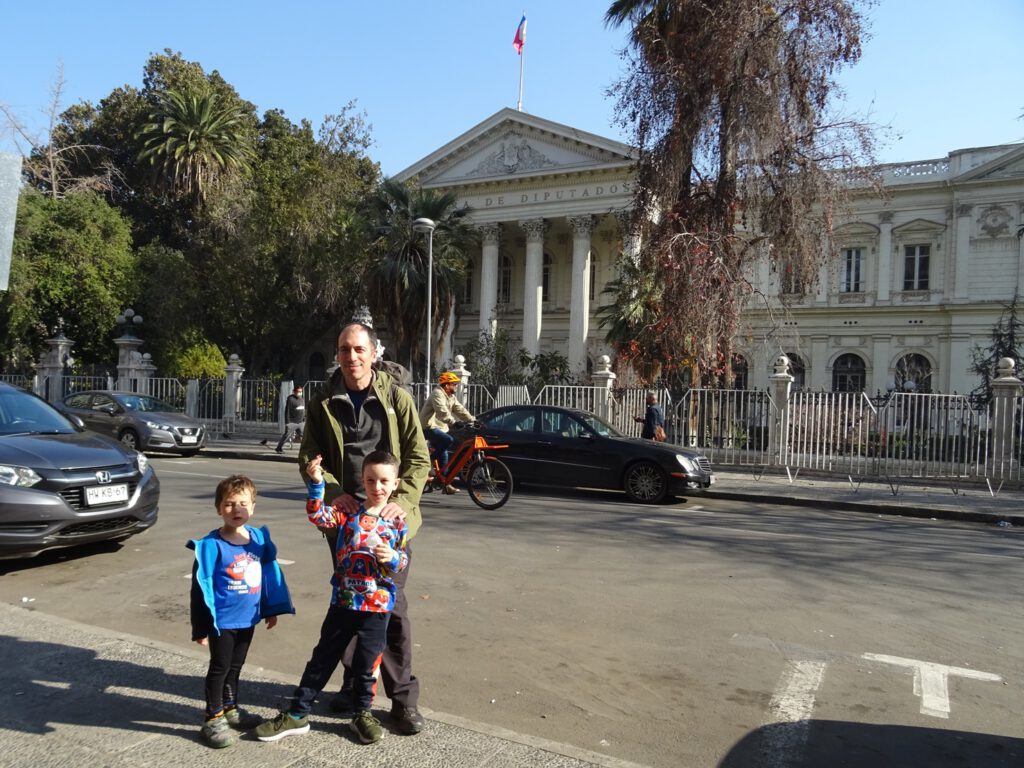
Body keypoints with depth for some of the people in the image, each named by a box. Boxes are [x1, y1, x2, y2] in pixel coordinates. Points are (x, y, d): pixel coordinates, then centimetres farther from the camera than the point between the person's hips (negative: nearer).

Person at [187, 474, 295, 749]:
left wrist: (272, 608, 11)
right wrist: (202, 626, -13)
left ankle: (230, 709, 39)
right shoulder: (211, 545, -19)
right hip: (222, 620, -5)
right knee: (220, 667, 10)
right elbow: (201, 586, -15)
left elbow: (269, 573, 7)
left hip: (248, 618, 5)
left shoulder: (259, 538, -4)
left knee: (235, 666, 22)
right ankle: (213, 719, 26)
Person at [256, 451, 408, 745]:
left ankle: (363, 714, 33)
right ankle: (297, 714, 23)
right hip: (343, 601, 1)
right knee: (322, 658, 11)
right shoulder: (348, 513, -2)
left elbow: (403, 562, 0)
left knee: (367, 662, 12)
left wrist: (392, 558, -22)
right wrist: (316, 483, -27)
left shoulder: (397, 522, -3)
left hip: (377, 605, -1)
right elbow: (318, 516, -17)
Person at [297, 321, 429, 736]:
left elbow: (418, 458, -1)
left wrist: (401, 501, -15)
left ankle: (403, 698, 10)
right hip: (343, 516, 3)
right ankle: (355, 682, 31)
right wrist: (335, 493, -13)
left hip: (389, 519, -2)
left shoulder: (396, 399, 0)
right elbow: (309, 457, 4)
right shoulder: (323, 404, 6)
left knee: (392, 604, -1)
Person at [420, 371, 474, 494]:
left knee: (443, 452, 8)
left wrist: (472, 420, -6)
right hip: (429, 427, -10)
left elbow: (460, 410, 7)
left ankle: (445, 483, 12)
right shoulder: (437, 393, -17)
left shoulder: (451, 396, 14)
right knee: (449, 440, -28)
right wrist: (454, 422, -44)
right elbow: (442, 411, -32)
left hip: (440, 427, 10)